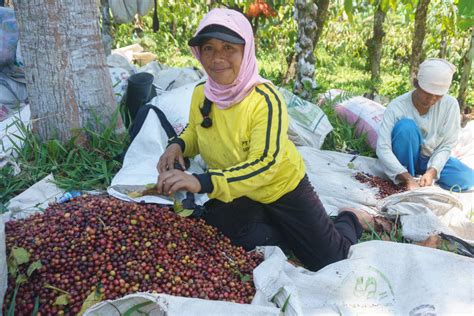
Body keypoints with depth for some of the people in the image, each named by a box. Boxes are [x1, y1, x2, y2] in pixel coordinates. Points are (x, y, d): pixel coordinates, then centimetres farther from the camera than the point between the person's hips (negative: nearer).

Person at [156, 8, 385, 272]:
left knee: (330, 260, 4)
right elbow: (195, 132, 10)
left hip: (282, 187, -4)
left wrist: (202, 182, -49)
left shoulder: (264, 98, -29)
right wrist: (178, 145, -14)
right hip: (238, 193, 5)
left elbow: (264, 164, -37)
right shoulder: (201, 94, -11)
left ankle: (351, 220, 39)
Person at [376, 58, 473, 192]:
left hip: (431, 159, 3)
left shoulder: (450, 104, -16)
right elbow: (383, 148, -30)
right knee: (406, 126, -31)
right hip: (405, 160, -3)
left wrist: (431, 172, -30)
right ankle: (404, 182, -19)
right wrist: (408, 178, -40)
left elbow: (446, 146, -13)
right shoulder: (397, 106, -24)